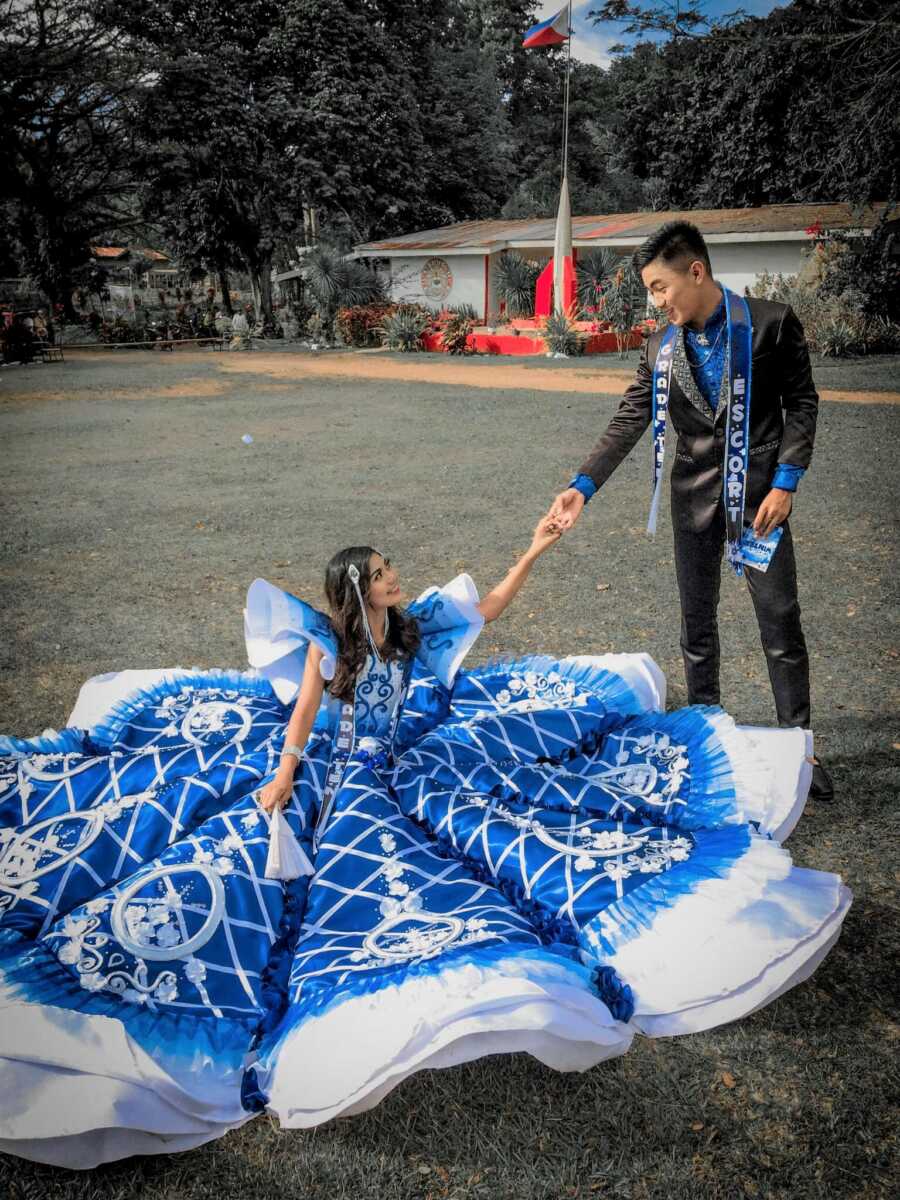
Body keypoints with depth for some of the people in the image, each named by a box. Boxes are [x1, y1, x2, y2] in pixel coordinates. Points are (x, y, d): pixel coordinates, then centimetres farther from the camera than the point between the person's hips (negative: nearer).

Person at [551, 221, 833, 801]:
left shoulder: (771, 323, -7)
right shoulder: (661, 349, 2)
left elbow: (802, 403, -3)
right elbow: (628, 423, 0)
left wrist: (785, 483, -11)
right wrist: (582, 487, -9)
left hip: (758, 495, -3)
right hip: (696, 498, 4)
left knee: (782, 623, 1)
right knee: (697, 623, 11)